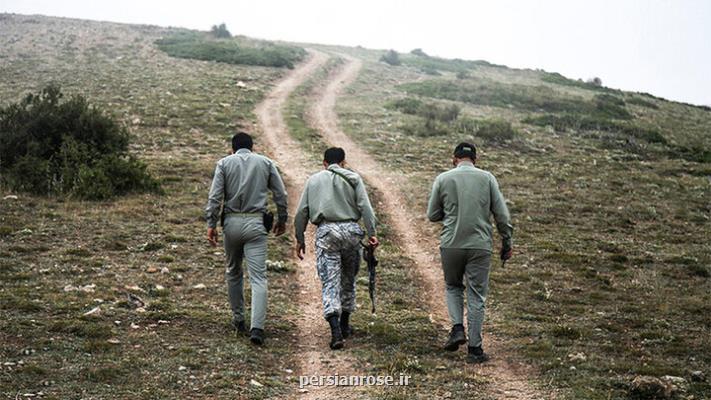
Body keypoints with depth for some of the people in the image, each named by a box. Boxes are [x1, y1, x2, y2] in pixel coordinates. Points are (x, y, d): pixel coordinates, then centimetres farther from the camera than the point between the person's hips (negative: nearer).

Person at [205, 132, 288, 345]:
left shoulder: (224, 163, 5)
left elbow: (215, 196, -4)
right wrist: (282, 219, 19)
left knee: (233, 272, 19)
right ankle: (257, 328, -17)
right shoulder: (266, 163, 8)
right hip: (256, 224, -1)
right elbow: (280, 194, 7)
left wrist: (211, 224, -2)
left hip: (232, 222, 1)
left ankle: (238, 320, 26)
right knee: (258, 277, -6)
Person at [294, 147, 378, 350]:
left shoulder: (314, 180, 13)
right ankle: (344, 325, 27)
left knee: (330, 282, -4)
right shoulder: (353, 178, 9)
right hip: (350, 230, 1)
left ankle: (336, 331, -17)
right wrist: (372, 233, -6)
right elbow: (365, 207, -3)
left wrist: (299, 238, 14)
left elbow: (301, 212, 9)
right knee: (348, 279, 18)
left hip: (326, 231, 0)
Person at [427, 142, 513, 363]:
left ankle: (458, 327, 3)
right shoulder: (487, 178, 1)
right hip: (480, 245, 0)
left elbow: (432, 215, 6)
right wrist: (506, 243, 9)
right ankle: (474, 348, 5)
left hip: (451, 244, 0)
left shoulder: (443, 179, 1)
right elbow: (502, 215, 0)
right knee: (476, 296, 6)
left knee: (453, 286, 22)